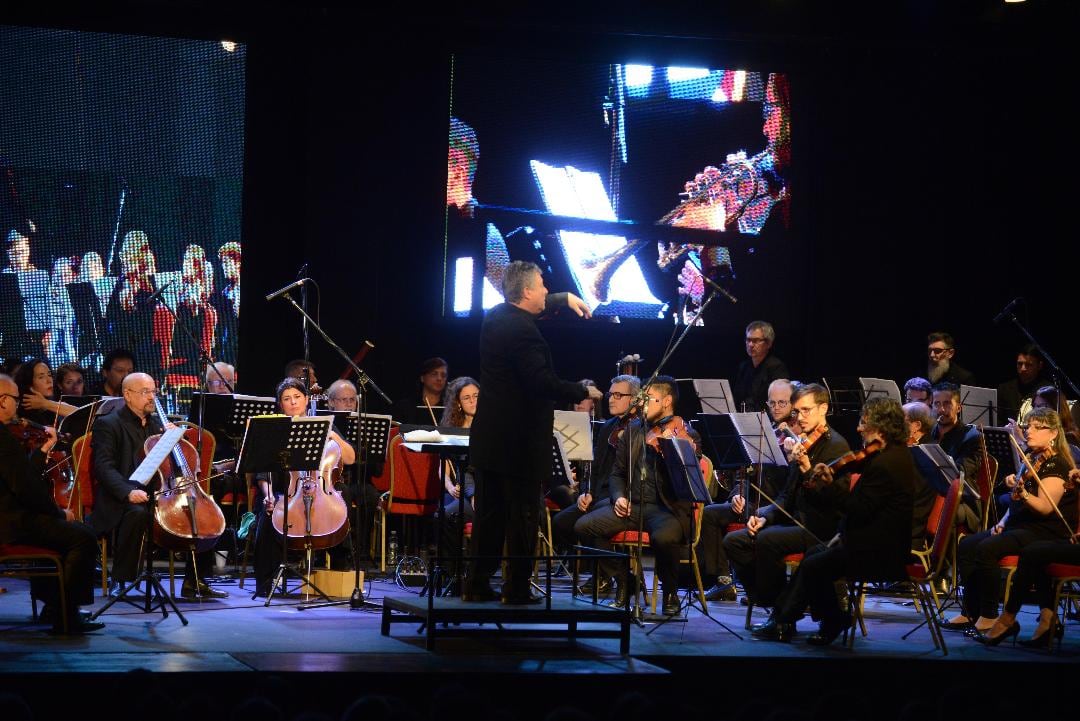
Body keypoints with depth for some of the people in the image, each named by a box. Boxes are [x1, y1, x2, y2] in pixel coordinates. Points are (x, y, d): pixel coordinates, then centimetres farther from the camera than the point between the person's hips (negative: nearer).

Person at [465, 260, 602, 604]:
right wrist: (583, 391, -12)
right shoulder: (521, 331, -21)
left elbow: (533, 307, 30)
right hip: (519, 441, -9)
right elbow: (543, 383, -25)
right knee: (523, 515, 2)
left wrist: (564, 298, 30)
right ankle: (517, 587, 6)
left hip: (489, 439, 9)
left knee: (489, 514, 14)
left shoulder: (497, 316, 7)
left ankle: (477, 584, 17)